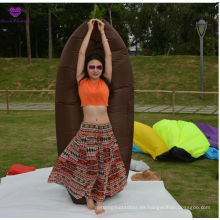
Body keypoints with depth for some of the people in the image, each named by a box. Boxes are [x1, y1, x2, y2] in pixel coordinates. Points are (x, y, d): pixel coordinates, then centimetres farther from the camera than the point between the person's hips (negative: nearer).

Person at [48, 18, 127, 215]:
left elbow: (109, 55, 7)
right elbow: (81, 53, 4)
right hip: (87, 130, -2)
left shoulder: (106, 81, 7)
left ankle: (99, 200, 19)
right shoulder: (81, 81, 3)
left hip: (106, 129, 2)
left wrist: (102, 31, 13)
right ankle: (88, 196, 25)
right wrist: (90, 29, 10)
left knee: (104, 165, 6)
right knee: (87, 165, 4)